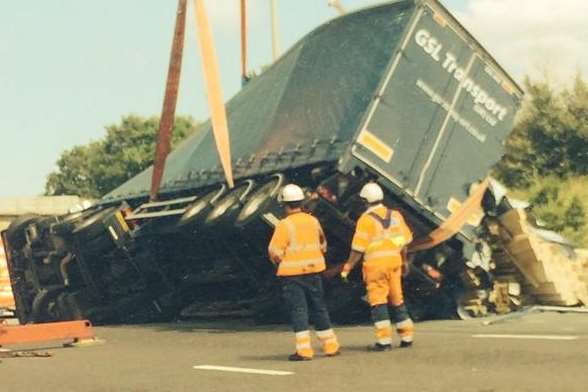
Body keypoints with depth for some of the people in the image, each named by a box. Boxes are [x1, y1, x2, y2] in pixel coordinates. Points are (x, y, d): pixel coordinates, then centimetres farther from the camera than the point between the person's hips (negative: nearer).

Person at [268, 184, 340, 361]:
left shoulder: (284, 225, -13)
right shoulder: (313, 221, 3)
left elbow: (275, 253, -13)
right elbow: (322, 245, 13)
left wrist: (279, 261, 7)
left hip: (292, 274, -5)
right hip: (313, 271, 5)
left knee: (298, 310, -1)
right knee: (319, 308, 15)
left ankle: (304, 350, -4)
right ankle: (331, 346, 21)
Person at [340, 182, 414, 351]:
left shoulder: (366, 219, -10)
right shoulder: (395, 215, 7)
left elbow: (358, 249, -11)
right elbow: (404, 242, 12)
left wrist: (347, 268, -5)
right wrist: (404, 261, 24)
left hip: (375, 264, -6)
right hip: (394, 261, 6)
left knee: (378, 302, -1)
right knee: (397, 300, 15)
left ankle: (384, 340, -4)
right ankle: (407, 336, 19)